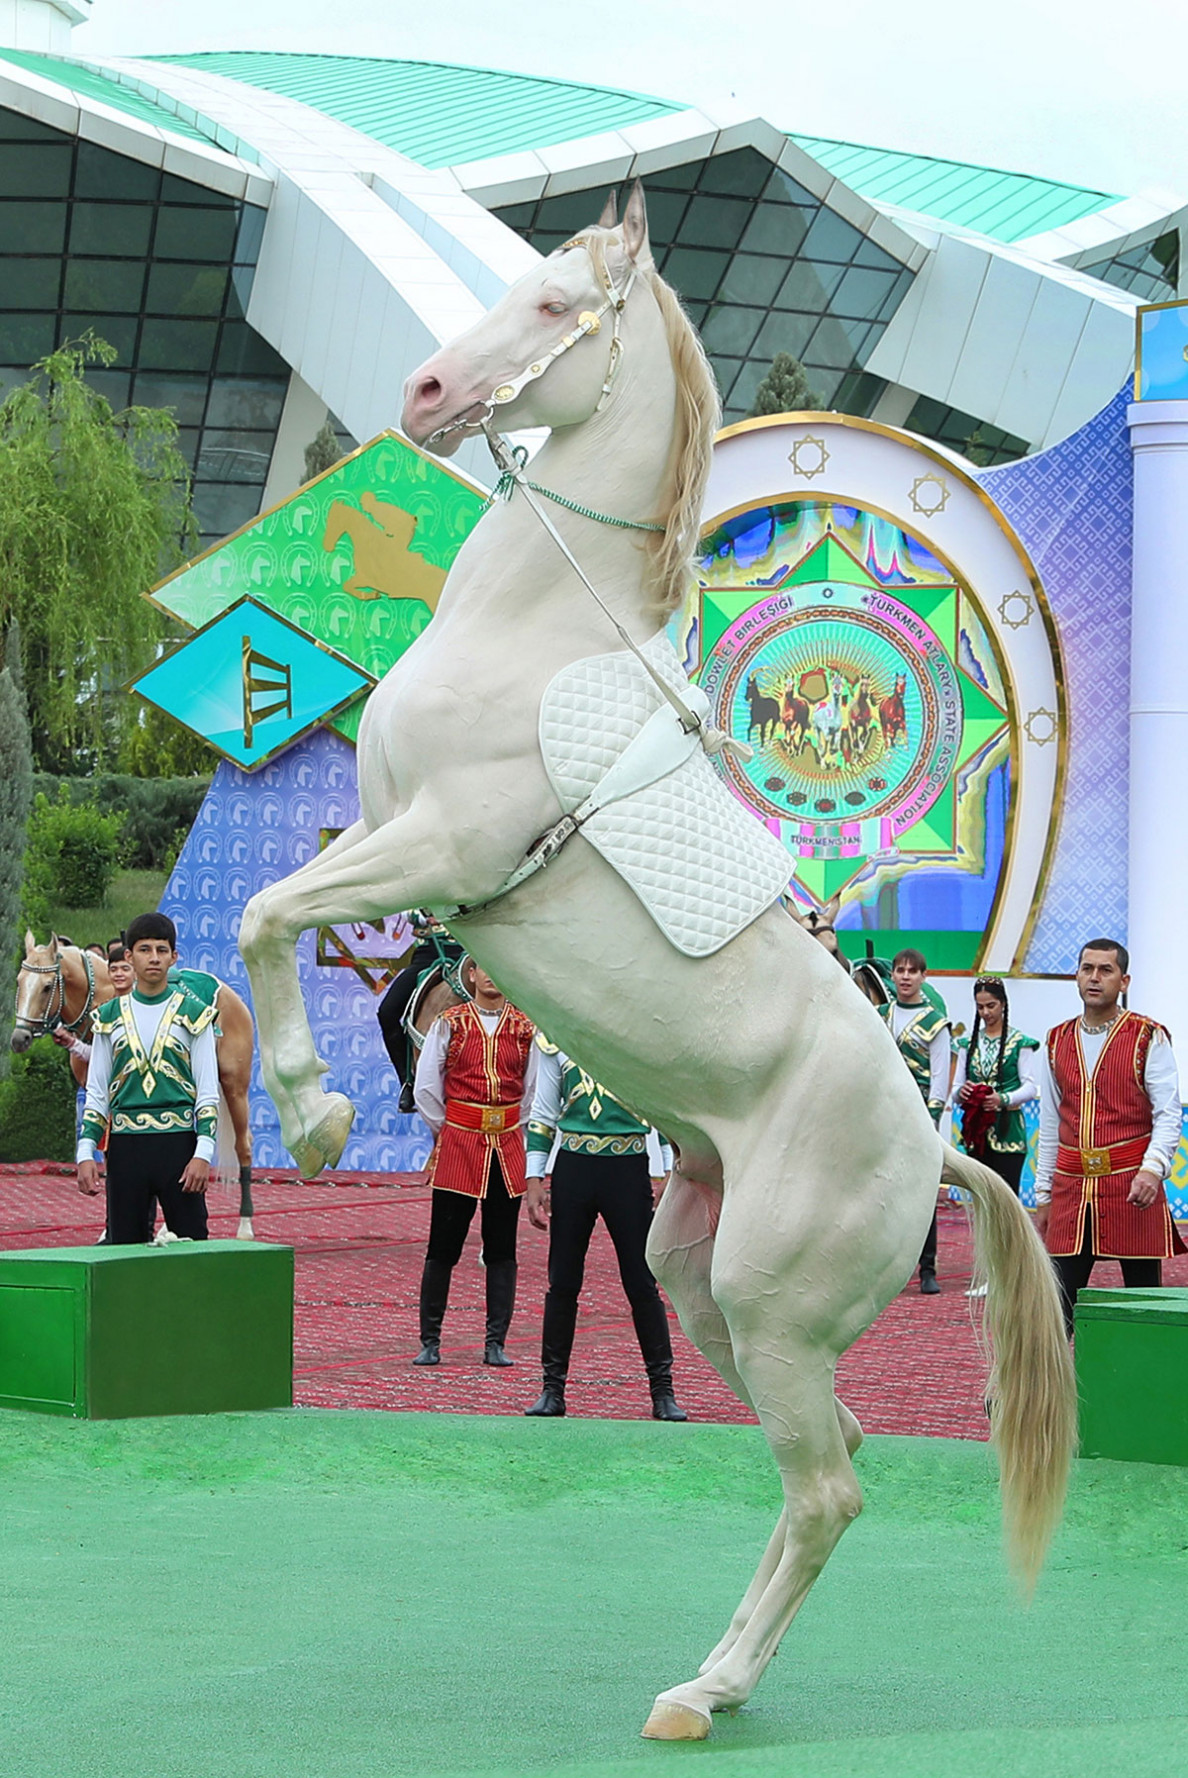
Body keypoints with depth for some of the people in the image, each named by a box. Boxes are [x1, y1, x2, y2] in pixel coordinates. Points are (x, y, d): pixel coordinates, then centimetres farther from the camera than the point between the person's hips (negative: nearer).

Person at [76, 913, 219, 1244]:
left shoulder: (193, 1014, 3)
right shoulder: (110, 1017, 9)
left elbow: (208, 1092, 1)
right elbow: (96, 1092, 11)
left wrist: (203, 1153, -9)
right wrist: (86, 1153, 1)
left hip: (178, 1142, -2)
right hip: (125, 1145, 2)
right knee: (123, 1245, 3)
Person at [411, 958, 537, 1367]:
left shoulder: (524, 1028, 6)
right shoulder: (450, 1023, 1)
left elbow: (534, 1090, 12)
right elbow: (425, 1089, 4)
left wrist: (510, 1131, 10)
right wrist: (448, 1131, 8)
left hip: (508, 1148, 2)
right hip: (457, 1145, -2)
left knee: (502, 1249, 3)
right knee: (444, 1245, -1)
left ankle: (495, 1344, 8)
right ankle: (430, 1342, 7)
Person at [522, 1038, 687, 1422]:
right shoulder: (555, 1034, 8)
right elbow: (542, 1113, 12)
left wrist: (667, 1174, -4)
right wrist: (534, 1179, 6)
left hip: (629, 1164, -2)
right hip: (572, 1164, 2)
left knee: (642, 1282, -1)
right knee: (562, 1282, 5)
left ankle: (663, 1391, 6)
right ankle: (552, 1389, 13)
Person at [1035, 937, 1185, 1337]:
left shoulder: (1148, 1038, 0)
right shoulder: (1056, 1042, 13)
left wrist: (1152, 1169, -21)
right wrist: (1043, 1196, 13)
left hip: (1132, 1187, -3)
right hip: (1071, 1187, 3)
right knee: (1059, 1304, 0)